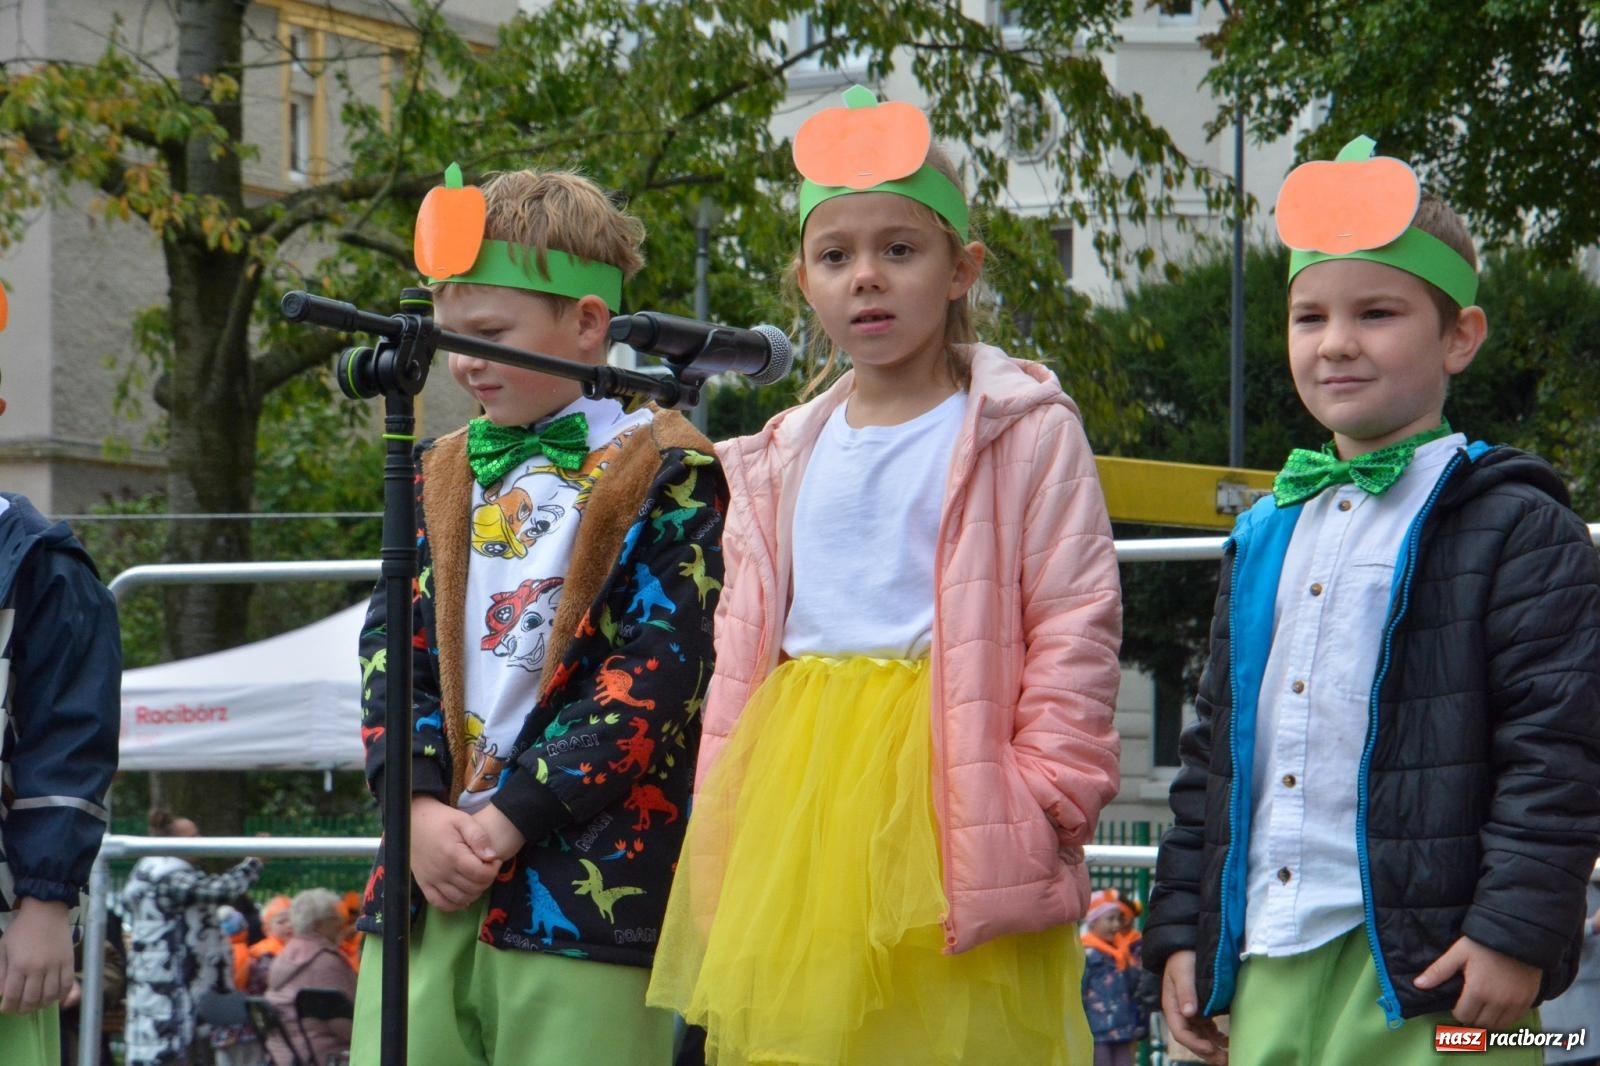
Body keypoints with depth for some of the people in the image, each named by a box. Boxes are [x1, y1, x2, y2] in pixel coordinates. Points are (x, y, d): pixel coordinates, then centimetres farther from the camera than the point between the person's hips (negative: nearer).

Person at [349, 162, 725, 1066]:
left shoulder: (665, 474, 0)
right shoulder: (441, 474, 19)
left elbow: (656, 672, -9)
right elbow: (392, 642, 12)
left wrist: (511, 816, -13)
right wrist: (418, 806, -6)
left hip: (586, 884, -5)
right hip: (429, 882, 5)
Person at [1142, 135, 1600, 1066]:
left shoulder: (1515, 527, -2)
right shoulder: (1268, 538, 19)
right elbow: (1214, 749, 23)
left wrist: (1517, 929, -16)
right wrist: (1182, 930, 17)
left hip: (1426, 959, -6)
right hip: (1267, 968, 7)